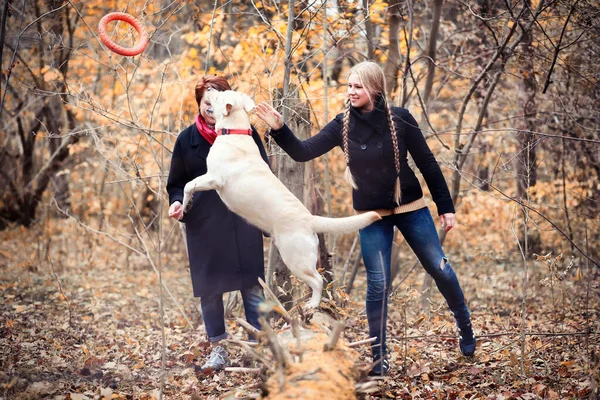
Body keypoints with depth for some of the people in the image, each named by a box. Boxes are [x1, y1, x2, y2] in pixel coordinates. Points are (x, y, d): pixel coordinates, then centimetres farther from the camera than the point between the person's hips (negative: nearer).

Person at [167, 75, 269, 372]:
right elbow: (176, 183, 9)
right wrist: (177, 202, -12)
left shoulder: (246, 132, -1)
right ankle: (218, 349, 17)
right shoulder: (187, 139, 2)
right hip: (203, 226, 1)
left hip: (243, 223, -1)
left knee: (252, 287, 1)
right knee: (209, 290, 5)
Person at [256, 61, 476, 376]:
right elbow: (303, 152, -10)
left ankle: (464, 324, 33)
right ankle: (379, 356, 11)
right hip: (372, 216, 1)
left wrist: (445, 206, -3)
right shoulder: (343, 125, -7)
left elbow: (427, 163, -5)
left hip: (411, 208, -1)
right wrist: (279, 129, -27)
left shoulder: (400, 119, -11)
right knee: (378, 285, -2)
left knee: (440, 269, 6)